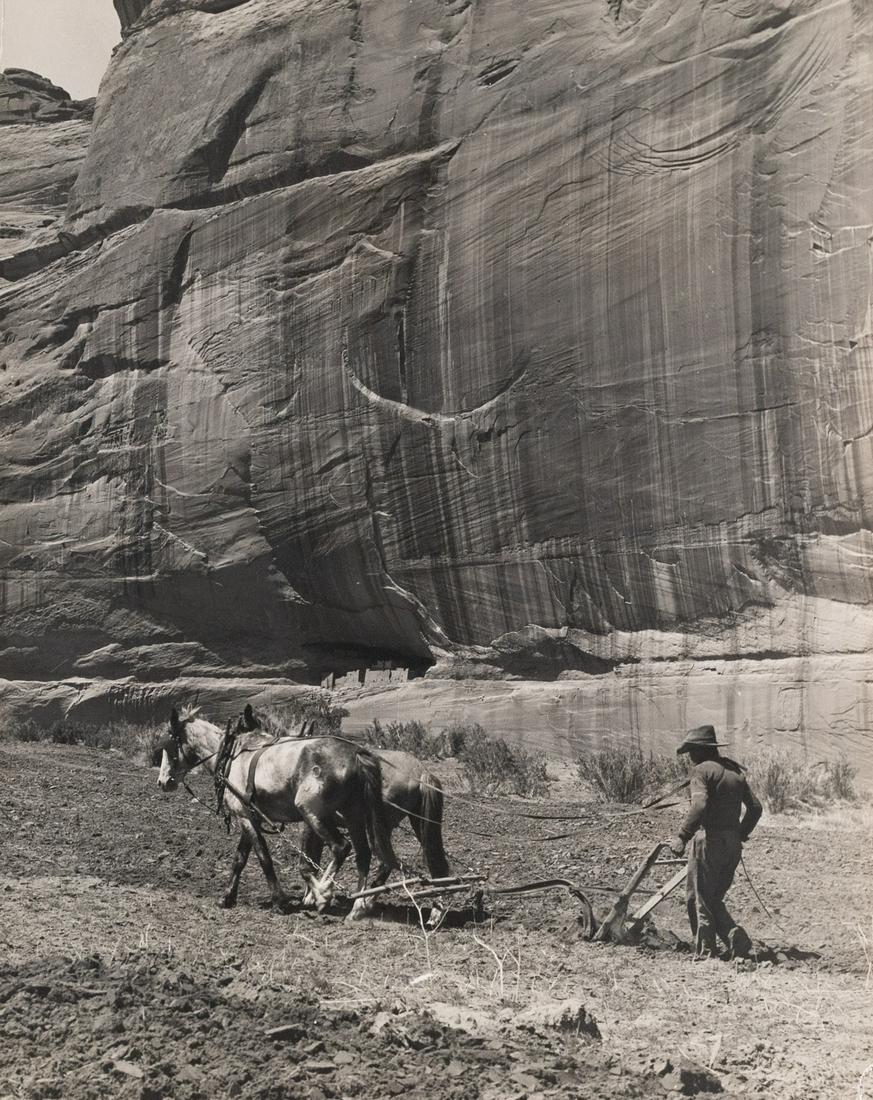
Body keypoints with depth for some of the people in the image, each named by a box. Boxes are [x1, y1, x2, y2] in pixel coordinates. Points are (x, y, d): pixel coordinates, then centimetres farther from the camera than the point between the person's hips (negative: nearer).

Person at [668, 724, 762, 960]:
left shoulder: (701, 770, -9)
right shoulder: (735, 771, 14)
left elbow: (699, 806, -24)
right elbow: (755, 807, 14)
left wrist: (682, 836, -22)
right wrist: (740, 835, 23)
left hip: (709, 841, -7)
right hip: (732, 844, 7)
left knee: (699, 898, 3)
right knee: (714, 898, 18)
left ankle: (704, 953, 4)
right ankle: (736, 936, 1)